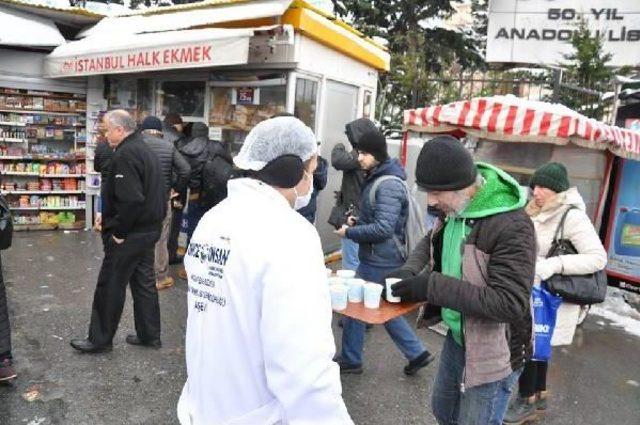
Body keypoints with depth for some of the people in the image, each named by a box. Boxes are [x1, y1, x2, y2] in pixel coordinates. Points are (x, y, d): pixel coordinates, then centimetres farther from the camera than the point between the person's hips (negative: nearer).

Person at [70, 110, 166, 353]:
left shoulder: (125, 155, -19)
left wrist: (119, 232, -18)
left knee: (110, 286, 4)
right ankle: (149, 335, 25)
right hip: (149, 230, 10)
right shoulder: (145, 150, 13)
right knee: (144, 283, 15)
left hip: (129, 235, -9)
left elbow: (130, 199, -29)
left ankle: (100, 340, 19)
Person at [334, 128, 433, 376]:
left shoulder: (389, 185, -22)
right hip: (379, 258, 10)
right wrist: (357, 221, 5)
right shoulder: (377, 178, 10)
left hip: (379, 261, -10)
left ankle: (350, 360, 24)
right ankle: (416, 352, 29)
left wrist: (349, 232, -18)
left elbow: (383, 228, -27)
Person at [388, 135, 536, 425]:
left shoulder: (512, 225, -28)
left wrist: (432, 287, -32)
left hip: (492, 354, -7)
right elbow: (431, 241, 13)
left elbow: (510, 303, -32)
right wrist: (409, 270, -9)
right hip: (456, 338, 8)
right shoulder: (454, 208, -4)